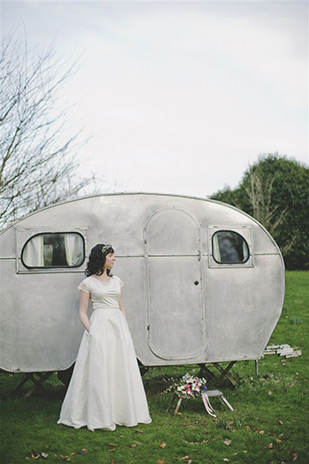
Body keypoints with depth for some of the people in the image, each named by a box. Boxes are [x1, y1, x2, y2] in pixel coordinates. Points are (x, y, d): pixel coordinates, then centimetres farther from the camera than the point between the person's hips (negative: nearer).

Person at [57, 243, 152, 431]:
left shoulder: (116, 280, 14)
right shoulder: (88, 283, 0)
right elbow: (83, 312, 0)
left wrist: (125, 328, 10)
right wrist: (90, 330, -12)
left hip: (119, 326, 5)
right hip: (99, 326, -5)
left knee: (122, 369, 6)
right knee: (100, 371, -5)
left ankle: (122, 412, 17)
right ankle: (100, 416, 3)